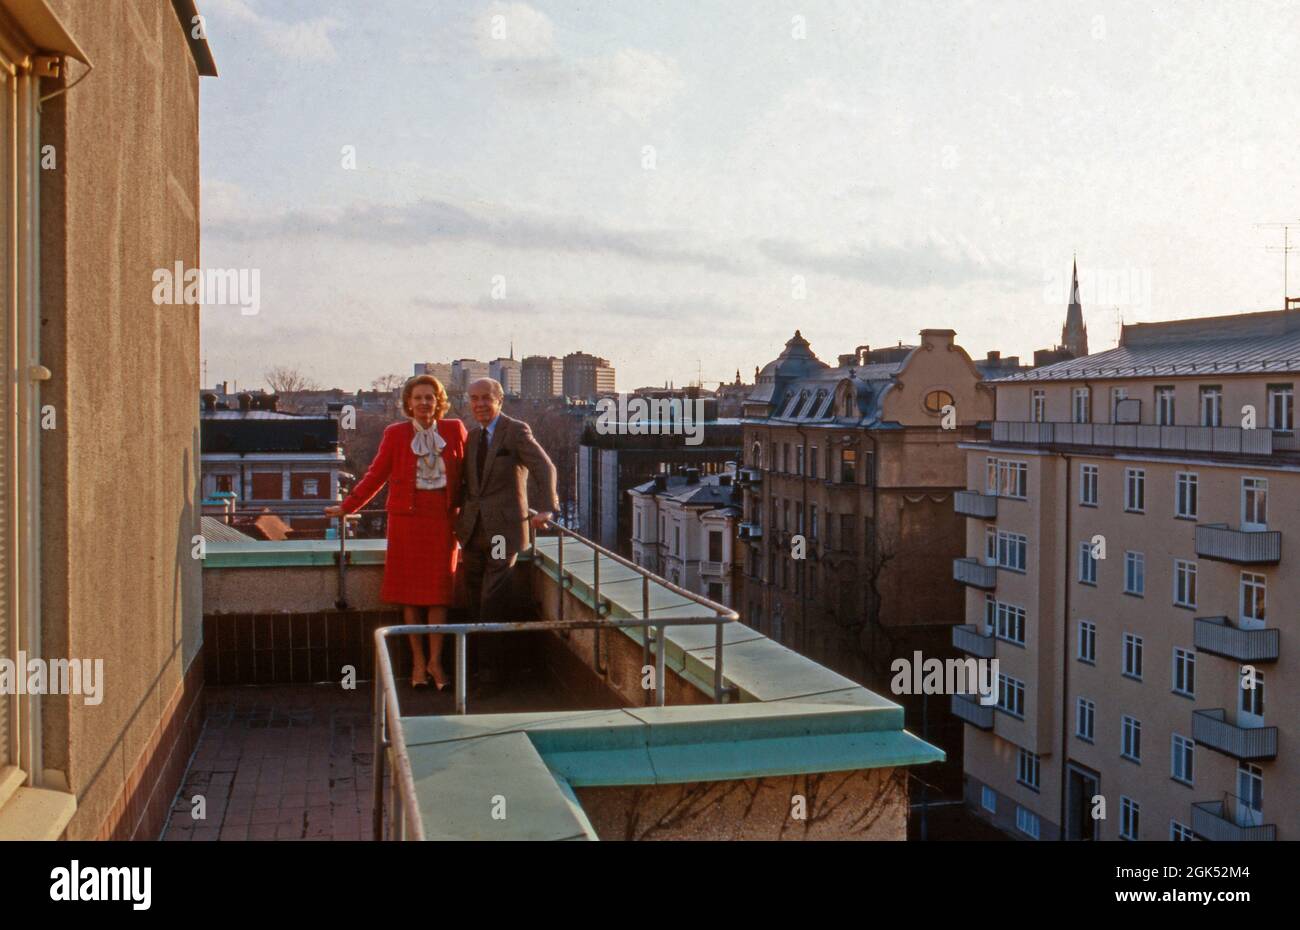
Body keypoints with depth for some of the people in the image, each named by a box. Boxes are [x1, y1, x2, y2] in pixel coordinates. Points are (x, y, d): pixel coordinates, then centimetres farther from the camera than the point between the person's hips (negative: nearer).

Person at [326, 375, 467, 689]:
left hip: (443, 519, 0)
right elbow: (375, 475, 6)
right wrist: (346, 507, 5)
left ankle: (435, 661, 8)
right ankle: (418, 661, 12)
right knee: (410, 591, 2)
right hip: (407, 518, 0)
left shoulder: (455, 430, 4)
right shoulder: (395, 434, 2)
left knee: (439, 590, 0)